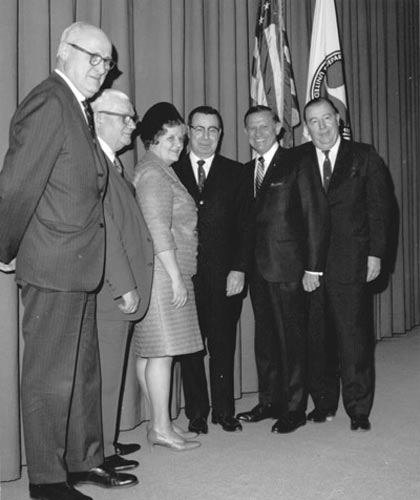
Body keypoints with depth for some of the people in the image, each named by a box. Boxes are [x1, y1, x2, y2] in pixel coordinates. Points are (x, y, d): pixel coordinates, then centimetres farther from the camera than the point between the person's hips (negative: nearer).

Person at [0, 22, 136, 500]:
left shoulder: (76, 108, 14)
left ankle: (84, 460, 32)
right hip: (52, 267, -10)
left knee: (83, 370, 18)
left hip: (77, 266, 10)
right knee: (50, 376, 2)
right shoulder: (49, 102, -15)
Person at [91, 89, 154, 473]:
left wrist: (130, 283, 12)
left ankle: (106, 442, 28)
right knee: (104, 371, 0)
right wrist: (124, 286, -18)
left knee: (111, 369, 16)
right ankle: (100, 453, 11)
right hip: (109, 291, -10)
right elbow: (103, 230, -19)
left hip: (120, 287, 10)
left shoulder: (112, 164, 17)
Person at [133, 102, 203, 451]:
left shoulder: (160, 171, 22)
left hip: (165, 273, 10)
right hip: (162, 273, -10)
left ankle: (160, 423, 16)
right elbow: (158, 230, -17)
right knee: (163, 349, -7)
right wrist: (176, 276, -17)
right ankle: (161, 428, 0)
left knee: (150, 350, 10)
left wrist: (177, 275, 17)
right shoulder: (153, 173, -9)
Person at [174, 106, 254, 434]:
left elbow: (246, 225, 6)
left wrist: (240, 269, -5)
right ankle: (196, 413, 17)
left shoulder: (235, 173, 10)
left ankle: (225, 411, 18)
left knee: (223, 346, 4)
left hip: (225, 277, 0)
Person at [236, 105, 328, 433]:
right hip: (258, 268, 6)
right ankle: (269, 401, 25)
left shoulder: (297, 166, -5)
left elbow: (315, 216, -8)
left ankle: (295, 408, 13)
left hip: (287, 268, -6)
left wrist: (313, 267, -12)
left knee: (292, 337, 1)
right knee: (265, 337, 13)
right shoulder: (247, 170, 14)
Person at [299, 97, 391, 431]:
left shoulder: (364, 157, 6)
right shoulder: (296, 161, 8)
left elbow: (378, 207, 4)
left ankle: (359, 409, 12)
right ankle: (323, 403, 22)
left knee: (354, 337, 0)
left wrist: (375, 253, -4)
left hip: (350, 264, -1)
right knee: (317, 338, 7)